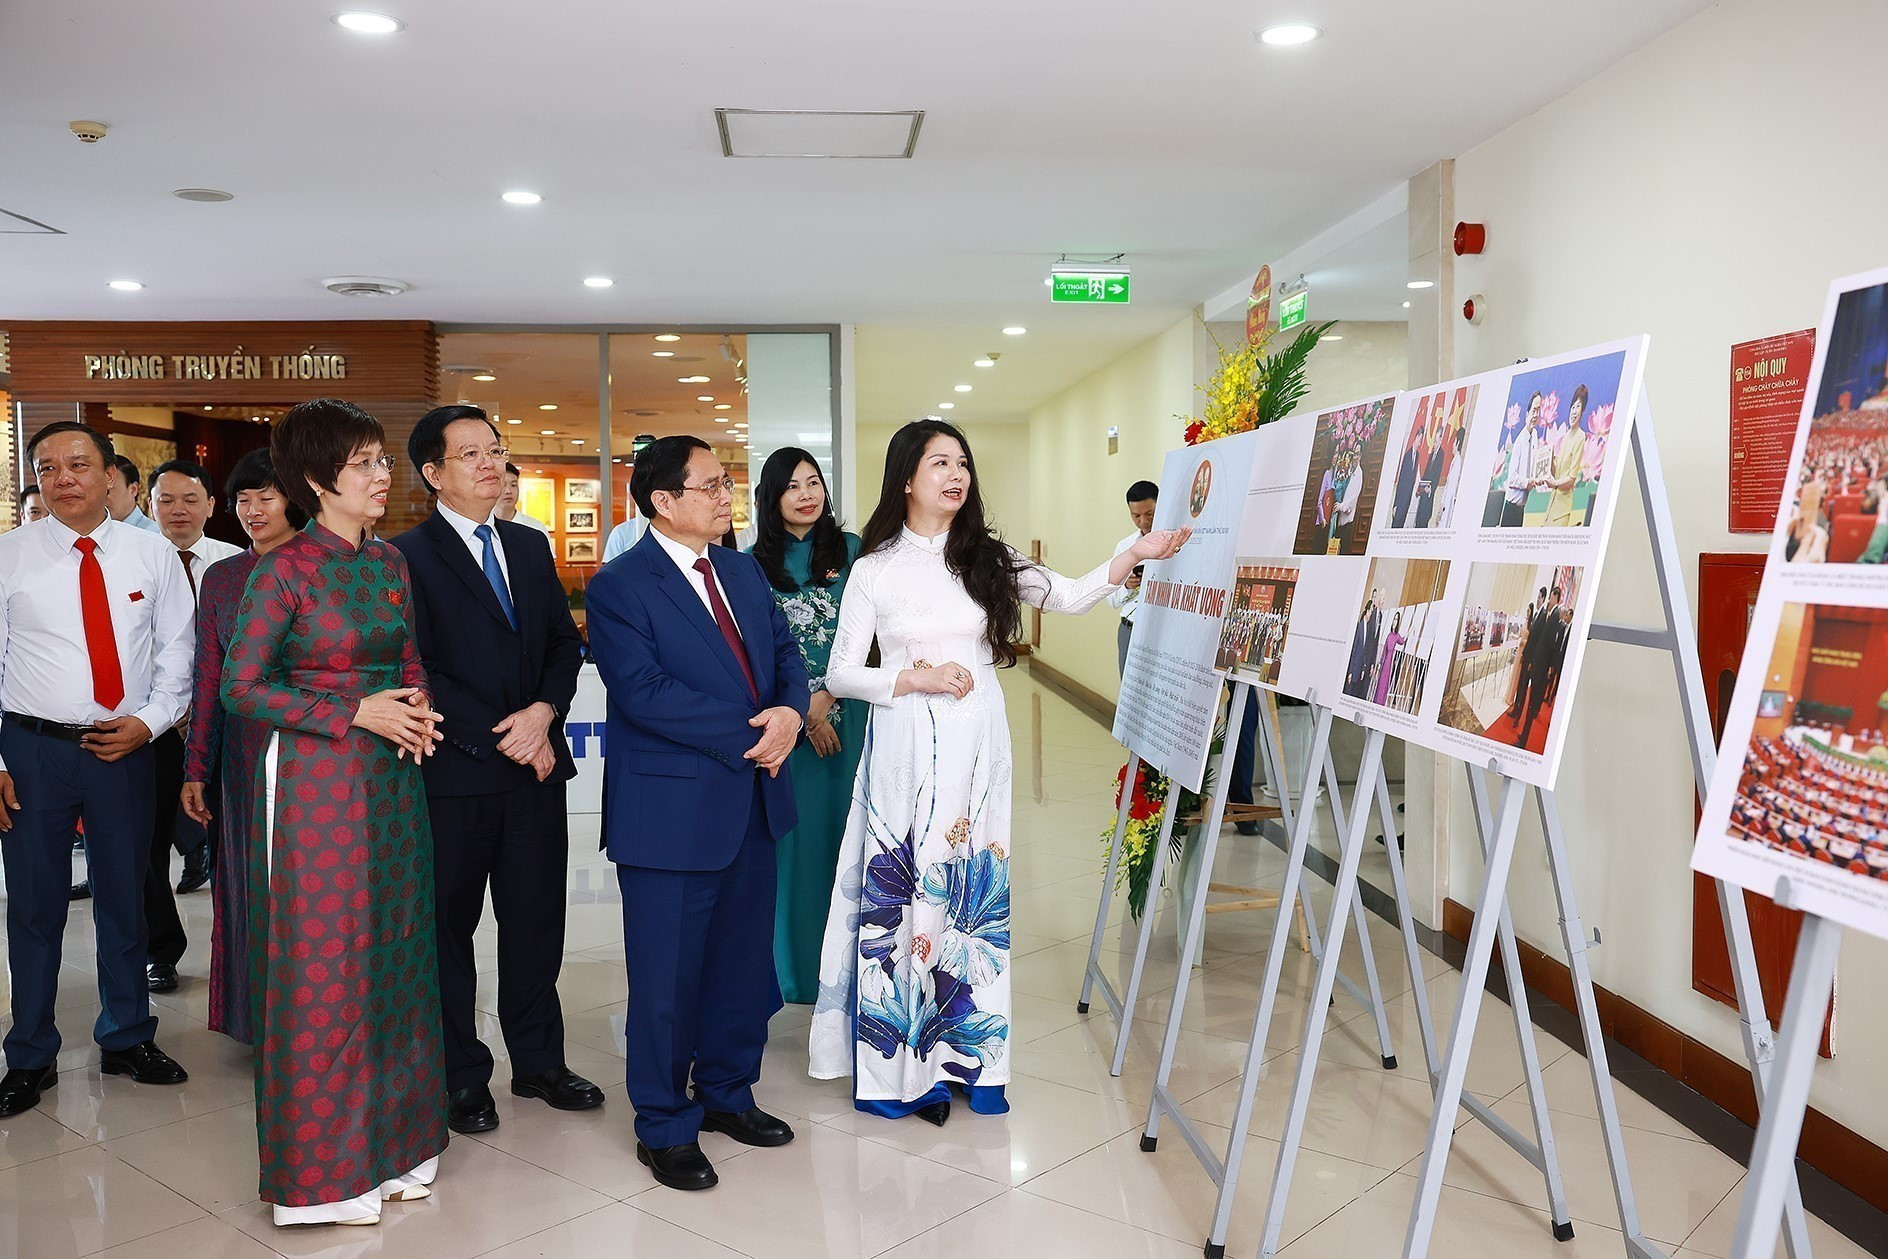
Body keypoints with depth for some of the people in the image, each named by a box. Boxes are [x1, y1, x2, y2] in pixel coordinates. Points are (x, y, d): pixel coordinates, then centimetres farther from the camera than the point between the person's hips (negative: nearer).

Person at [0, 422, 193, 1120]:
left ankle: (126, 1038, 30)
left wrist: (150, 721, -8)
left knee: (124, 898, 13)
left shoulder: (153, 555, 1)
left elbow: (177, 652, 6)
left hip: (125, 748, 1)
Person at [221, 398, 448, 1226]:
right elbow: (242, 688, -11)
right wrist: (355, 713, -17)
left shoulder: (389, 562, 7)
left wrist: (418, 709, -4)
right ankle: (325, 1166, 19)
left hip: (391, 775, 6)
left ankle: (390, 1139, 27)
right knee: (324, 965, 3)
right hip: (315, 778, -6)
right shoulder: (284, 570, -12)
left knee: (394, 954, 11)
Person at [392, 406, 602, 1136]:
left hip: (535, 767, 5)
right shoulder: (409, 555, -6)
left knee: (537, 919, 12)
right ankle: (461, 1077, 22)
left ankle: (538, 1062, 26)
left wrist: (545, 710, -8)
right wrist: (500, 738, -14)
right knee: (449, 926, 8)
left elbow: (565, 642, 10)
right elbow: (417, 671, -12)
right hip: (454, 773, -5)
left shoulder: (531, 547, 12)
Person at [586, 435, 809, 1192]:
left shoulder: (744, 571, 12)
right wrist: (751, 734, -20)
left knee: (744, 960, 16)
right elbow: (644, 692, -21)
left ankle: (727, 1094, 35)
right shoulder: (619, 588, -11)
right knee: (667, 976, 5)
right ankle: (665, 1128, 22)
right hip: (671, 811, -7)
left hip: (752, 801, 7)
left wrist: (791, 712, -11)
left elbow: (785, 653, 11)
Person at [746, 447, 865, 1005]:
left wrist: (827, 696, -12)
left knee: (845, 826, 3)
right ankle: (797, 964, 15)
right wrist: (801, 708, -9)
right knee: (794, 833, 4)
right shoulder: (754, 563, 5)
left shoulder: (851, 550, 4)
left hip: (847, 715, 0)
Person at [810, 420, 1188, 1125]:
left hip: (978, 748, 2)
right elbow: (840, 675, 1)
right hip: (906, 750, -2)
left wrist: (1134, 556, -17)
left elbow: (1070, 597, -3)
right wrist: (915, 678, -12)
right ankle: (910, 1064, 15)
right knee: (906, 894, 1)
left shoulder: (987, 558, 8)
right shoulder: (874, 570, 2)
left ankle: (971, 1053, 17)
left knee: (977, 889, 4)